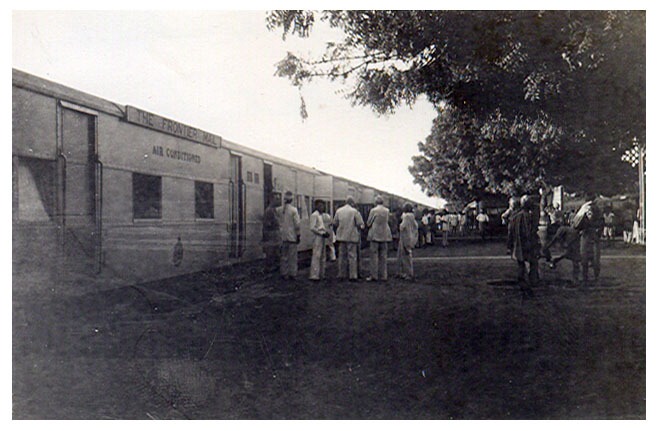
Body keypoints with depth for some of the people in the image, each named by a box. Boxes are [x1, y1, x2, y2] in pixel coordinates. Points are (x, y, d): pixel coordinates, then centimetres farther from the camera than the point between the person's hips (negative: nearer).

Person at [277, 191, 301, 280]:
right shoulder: (293, 210, -10)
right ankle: (292, 274, 5)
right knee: (293, 257, 3)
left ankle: (284, 274, 13)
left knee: (283, 256, 9)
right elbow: (297, 224, -9)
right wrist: (298, 235, -2)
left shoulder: (279, 209, 1)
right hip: (292, 236, -4)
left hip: (283, 237, 4)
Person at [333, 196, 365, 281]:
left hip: (341, 236, 4)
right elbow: (361, 224, -10)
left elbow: (335, 223, 8)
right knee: (352, 256, 0)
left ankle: (341, 275, 14)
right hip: (352, 236, -4)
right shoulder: (354, 211, -9)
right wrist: (358, 227, 11)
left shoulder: (339, 211, 3)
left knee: (342, 255, 10)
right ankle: (353, 275, 0)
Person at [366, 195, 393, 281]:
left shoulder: (373, 210, -9)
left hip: (375, 235, -4)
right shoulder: (387, 210, 3)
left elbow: (368, 223, -2)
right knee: (383, 256, 8)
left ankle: (374, 275, -1)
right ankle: (383, 275, 9)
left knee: (374, 255, 0)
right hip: (385, 235, 4)